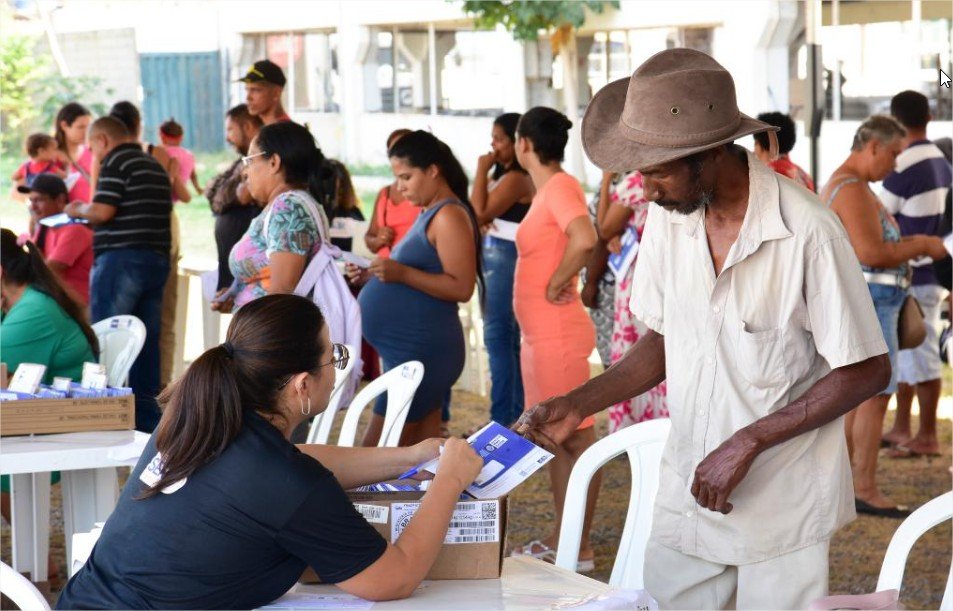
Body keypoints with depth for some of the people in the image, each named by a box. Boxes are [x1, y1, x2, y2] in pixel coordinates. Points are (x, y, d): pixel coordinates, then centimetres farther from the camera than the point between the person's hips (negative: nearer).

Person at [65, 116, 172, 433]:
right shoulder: (155, 166, 19)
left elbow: (102, 211, -16)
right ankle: (147, 419, 10)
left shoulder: (116, 161, -7)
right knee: (146, 344, 9)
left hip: (121, 256, -8)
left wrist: (77, 210, 5)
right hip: (158, 260, 8)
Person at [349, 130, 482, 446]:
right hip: (412, 348, 10)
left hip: (421, 349, -10)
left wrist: (402, 273, -27)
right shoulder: (430, 215, 18)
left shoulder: (449, 216, -12)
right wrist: (374, 276, 12)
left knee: (375, 454, -9)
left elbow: (461, 288, -20)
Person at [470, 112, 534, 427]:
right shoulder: (503, 174, 15)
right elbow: (483, 214, 14)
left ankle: (504, 418, -7)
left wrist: (482, 171, -13)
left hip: (506, 258, -11)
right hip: (496, 257, 11)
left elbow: (480, 213, -19)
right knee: (508, 340, 14)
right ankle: (516, 413, 20)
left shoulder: (516, 178, -16)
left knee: (498, 337, -9)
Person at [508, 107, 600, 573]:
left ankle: (580, 550, -1)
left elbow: (584, 239, -32)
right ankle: (560, 538, 24)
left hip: (557, 331, -10)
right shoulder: (546, 189, 14)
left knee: (576, 437, -5)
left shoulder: (560, 186, -15)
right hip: (539, 333, 10)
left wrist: (556, 285, -20)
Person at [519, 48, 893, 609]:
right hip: (686, 497, 5)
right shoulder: (667, 216, 0)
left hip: (783, 508, -5)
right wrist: (578, 405, -2)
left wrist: (747, 443, -17)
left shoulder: (809, 232, -19)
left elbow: (867, 371, -14)